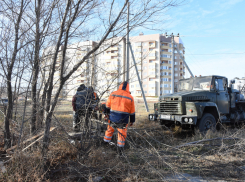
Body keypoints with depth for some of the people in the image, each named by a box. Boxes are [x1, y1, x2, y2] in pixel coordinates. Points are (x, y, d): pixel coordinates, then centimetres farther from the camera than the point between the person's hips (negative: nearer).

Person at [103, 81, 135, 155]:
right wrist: (132, 121, 13)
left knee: (110, 129, 23)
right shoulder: (130, 97, -3)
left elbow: (108, 105, 10)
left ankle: (105, 142, 41)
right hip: (123, 119, -2)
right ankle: (120, 150, 16)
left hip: (112, 117, 2)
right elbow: (132, 111, 2)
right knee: (122, 133, 10)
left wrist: (107, 113, 26)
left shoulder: (113, 94, -1)